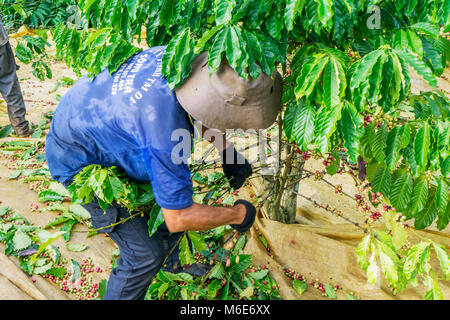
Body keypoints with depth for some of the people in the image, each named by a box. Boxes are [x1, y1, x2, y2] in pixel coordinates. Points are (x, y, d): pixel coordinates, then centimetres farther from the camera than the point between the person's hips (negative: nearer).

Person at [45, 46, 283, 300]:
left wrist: (228, 152, -1)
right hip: (80, 162, -8)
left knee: (175, 193, 18)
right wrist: (238, 214, -15)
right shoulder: (167, 128, -43)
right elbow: (178, 219, -29)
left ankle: (173, 261, 44)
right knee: (145, 254, -6)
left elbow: (202, 115, 6)